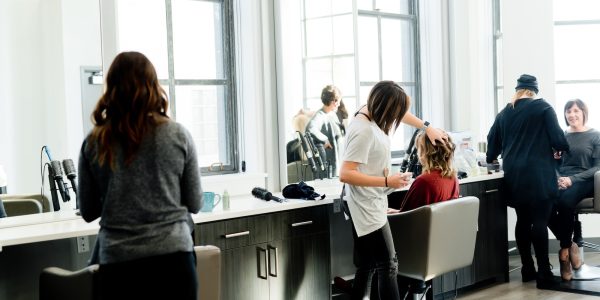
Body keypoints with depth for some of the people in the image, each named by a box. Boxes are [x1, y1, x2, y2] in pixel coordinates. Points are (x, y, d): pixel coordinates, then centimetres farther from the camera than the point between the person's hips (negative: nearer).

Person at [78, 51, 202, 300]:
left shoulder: (94, 143, 0)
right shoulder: (178, 135, -2)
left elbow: (88, 212, 8)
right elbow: (194, 204, 5)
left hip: (118, 263, 1)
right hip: (172, 256, 0)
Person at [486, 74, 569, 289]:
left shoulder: (503, 114, 11)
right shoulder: (543, 107, -2)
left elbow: (493, 142, 18)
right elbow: (557, 139, -6)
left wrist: (491, 158, 38)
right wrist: (563, 148, 16)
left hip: (514, 176, 5)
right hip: (538, 174, -5)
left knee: (522, 220, 12)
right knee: (539, 221, -5)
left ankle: (527, 270, 18)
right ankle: (544, 274, -5)